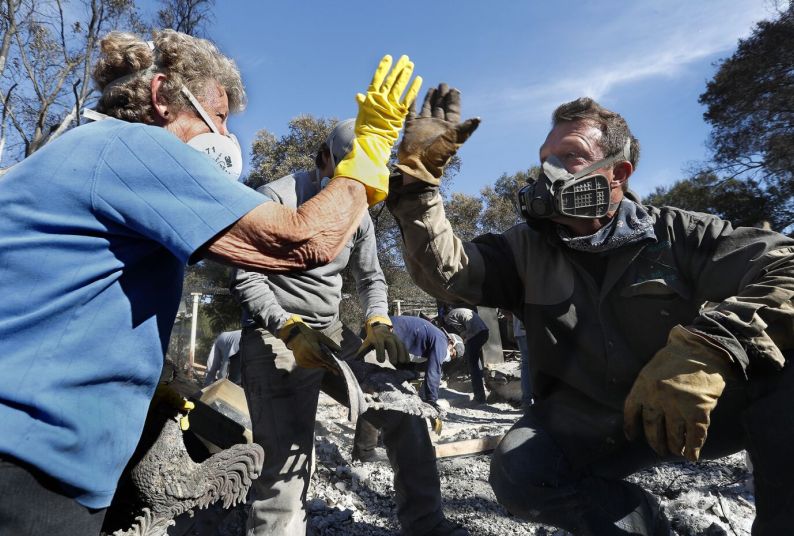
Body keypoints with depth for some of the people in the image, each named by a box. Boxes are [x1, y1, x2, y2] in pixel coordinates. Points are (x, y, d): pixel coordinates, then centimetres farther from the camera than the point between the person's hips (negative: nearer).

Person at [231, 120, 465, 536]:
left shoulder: (359, 213, 10)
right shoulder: (278, 198, -9)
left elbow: (371, 278, 14)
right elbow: (245, 279, -12)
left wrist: (379, 322, -7)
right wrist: (290, 328, -25)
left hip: (332, 334, 6)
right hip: (275, 338, -5)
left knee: (405, 415, 1)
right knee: (288, 462, -14)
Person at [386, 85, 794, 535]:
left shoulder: (677, 233, -2)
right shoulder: (525, 249, 2)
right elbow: (445, 271, -10)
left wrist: (708, 347, -35)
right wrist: (419, 177, -19)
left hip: (705, 404, 0)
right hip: (589, 425, 1)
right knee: (518, 473, -26)